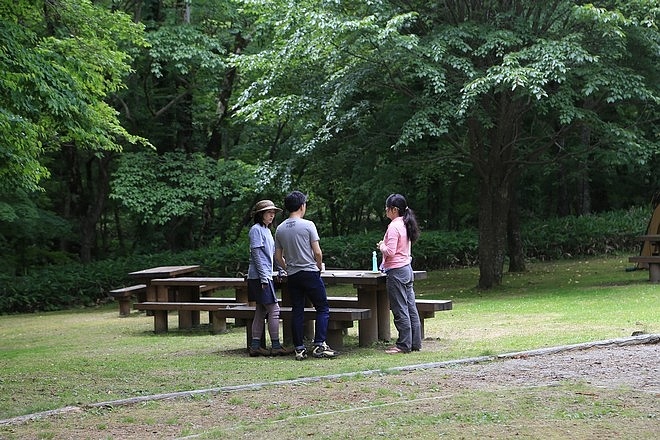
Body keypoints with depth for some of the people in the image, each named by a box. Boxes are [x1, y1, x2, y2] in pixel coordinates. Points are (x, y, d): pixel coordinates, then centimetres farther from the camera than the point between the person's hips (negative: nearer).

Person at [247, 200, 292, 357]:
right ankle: (276, 346, -6)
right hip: (259, 277, -10)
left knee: (261, 311, 9)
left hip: (266, 276, 10)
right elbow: (256, 254, -15)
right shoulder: (256, 229, -10)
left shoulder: (267, 230, 18)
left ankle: (255, 346, 10)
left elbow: (273, 253, 25)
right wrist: (264, 277, -18)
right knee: (274, 310, -9)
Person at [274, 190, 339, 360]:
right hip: (310, 273, -5)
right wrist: (319, 267, 8)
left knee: (297, 312, 8)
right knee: (323, 308, 3)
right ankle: (319, 345, -6)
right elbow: (318, 253, -10)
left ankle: (299, 349, 6)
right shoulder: (308, 225, -9)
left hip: (292, 276, 5)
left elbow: (278, 257, 8)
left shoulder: (280, 229, 6)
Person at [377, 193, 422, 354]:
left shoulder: (394, 226, -16)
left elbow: (390, 252, -21)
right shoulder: (405, 225, 12)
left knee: (400, 310, -4)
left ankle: (404, 345, 0)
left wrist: (381, 246, -2)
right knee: (411, 307, 11)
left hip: (396, 271, -9)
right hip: (407, 268, 9)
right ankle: (415, 342, 15)